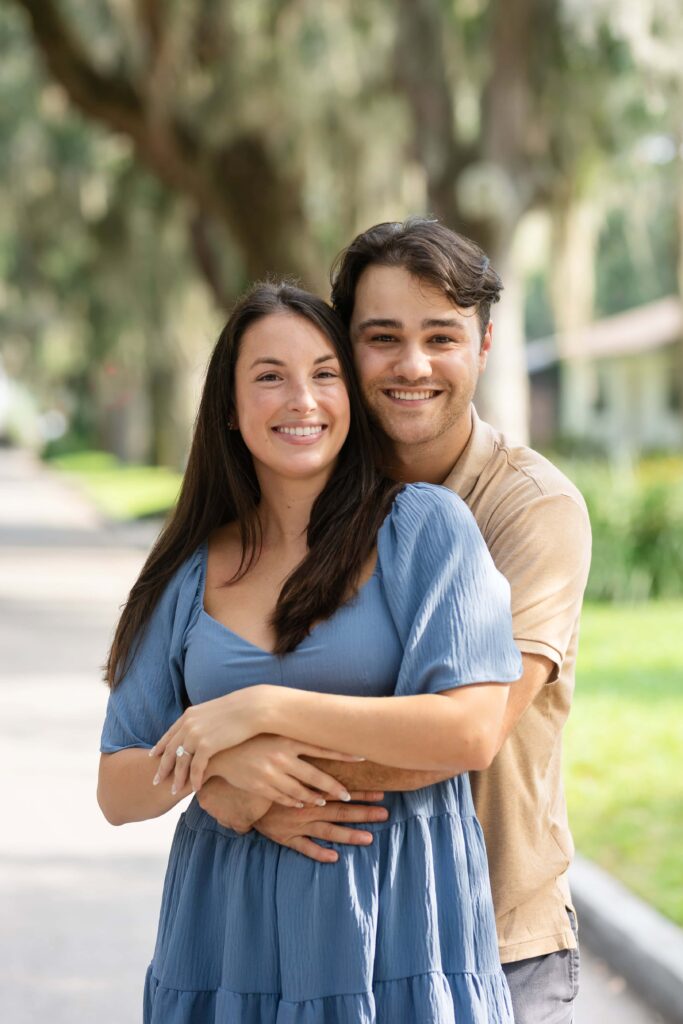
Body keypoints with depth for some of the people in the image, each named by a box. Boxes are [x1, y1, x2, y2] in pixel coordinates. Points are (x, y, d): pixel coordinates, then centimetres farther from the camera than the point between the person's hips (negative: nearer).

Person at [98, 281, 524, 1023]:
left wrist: (262, 708, -15)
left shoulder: (424, 525, -4)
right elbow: (119, 792, 7)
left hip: (395, 930, -3)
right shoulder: (190, 574, 7)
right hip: (229, 933, 3)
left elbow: (472, 731, -15)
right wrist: (225, 761, -15)